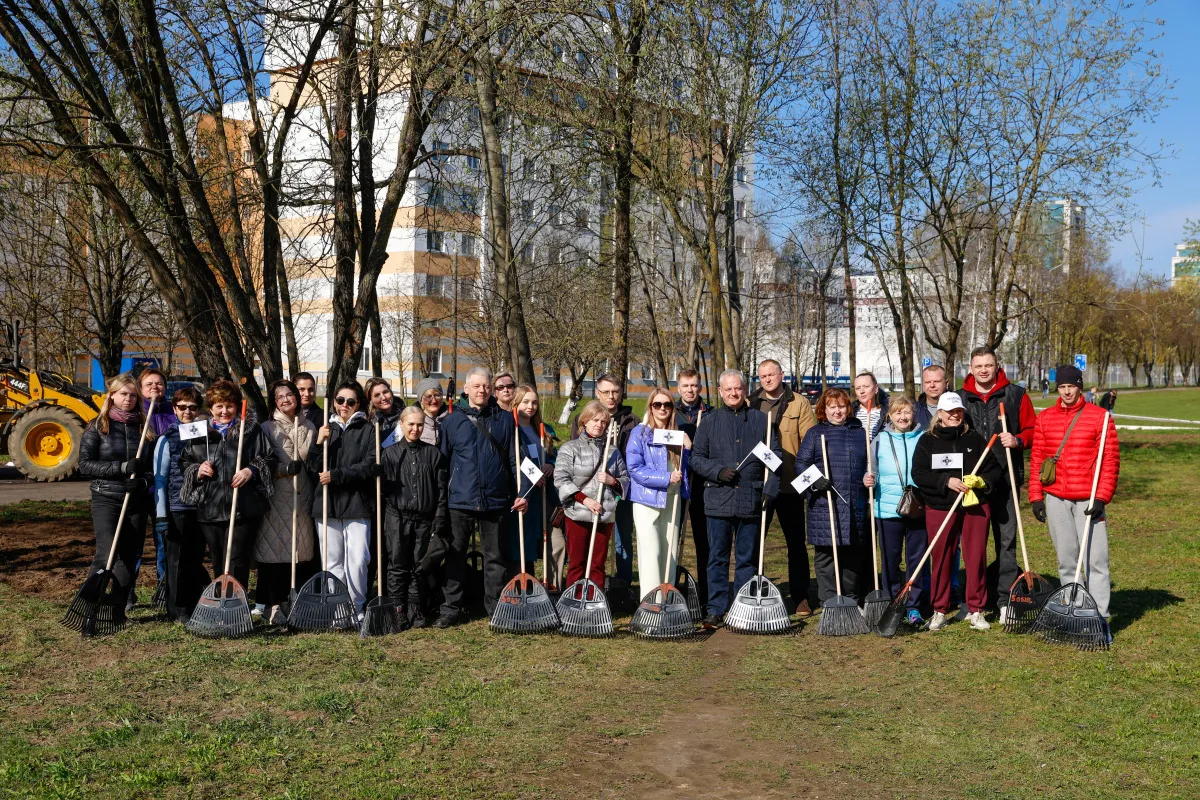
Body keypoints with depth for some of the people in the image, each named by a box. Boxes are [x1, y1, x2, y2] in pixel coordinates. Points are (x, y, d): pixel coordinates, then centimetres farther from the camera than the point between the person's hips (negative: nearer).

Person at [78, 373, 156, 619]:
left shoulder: (144, 427, 9)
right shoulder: (98, 426, 1)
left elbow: (155, 466, 9)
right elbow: (85, 465, -7)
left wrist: (144, 480, -13)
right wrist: (122, 467, -18)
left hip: (137, 501, 3)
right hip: (106, 499, -3)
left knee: (130, 557, 5)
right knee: (108, 555, -17)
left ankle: (119, 612, 15)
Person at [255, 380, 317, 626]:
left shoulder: (309, 428, 15)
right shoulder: (267, 428, 3)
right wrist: (285, 469, -17)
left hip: (301, 497, 4)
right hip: (276, 498, -4)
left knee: (302, 549, 4)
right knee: (275, 548, -5)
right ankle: (273, 605, 2)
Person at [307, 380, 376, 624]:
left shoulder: (369, 430, 4)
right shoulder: (325, 429, 15)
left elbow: (370, 466, -6)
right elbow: (314, 467, 8)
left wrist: (336, 476, -12)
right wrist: (319, 443, -9)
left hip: (357, 504, -3)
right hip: (327, 504, 3)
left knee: (358, 560, -9)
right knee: (332, 562, 7)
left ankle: (356, 609, 3)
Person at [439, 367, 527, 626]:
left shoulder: (505, 420, 7)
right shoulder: (453, 421, 6)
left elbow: (515, 460, 7)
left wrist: (520, 493, 0)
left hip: (496, 500, 0)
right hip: (460, 500, 0)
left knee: (495, 556, 8)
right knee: (455, 555, 4)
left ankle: (496, 608, 18)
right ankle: (451, 608, 14)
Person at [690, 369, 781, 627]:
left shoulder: (761, 420, 7)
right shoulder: (710, 421, 8)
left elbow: (775, 457, 5)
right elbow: (696, 457, 6)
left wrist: (770, 490, -6)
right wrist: (718, 471, -11)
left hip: (751, 500, 0)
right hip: (718, 499, 0)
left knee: (748, 557, 8)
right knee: (717, 557, 3)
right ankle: (716, 609, 9)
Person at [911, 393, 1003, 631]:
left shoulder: (975, 439, 9)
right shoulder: (927, 441, 4)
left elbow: (996, 471, 8)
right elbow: (918, 474, -6)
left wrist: (981, 481, -12)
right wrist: (947, 481, -17)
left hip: (976, 506, 1)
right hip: (940, 507, -1)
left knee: (976, 558, 3)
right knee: (941, 559, 3)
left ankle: (976, 610, 14)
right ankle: (939, 611, 13)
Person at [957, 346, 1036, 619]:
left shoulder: (1016, 395, 5)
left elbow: (1032, 429, 7)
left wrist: (1018, 440, -14)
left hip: (1005, 480, -2)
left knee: (1006, 541, 1)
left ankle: (1006, 600, 7)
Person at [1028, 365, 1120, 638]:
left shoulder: (1100, 417, -1)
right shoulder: (1044, 418, 9)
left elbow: (1111, 460, -3)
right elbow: (1036, 459, 10)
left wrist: (1101, 497, -10)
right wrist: (1036, 496, 4)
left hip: (1088, 501, -3)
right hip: (1055, 499, 3)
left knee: (1095, 559, -6)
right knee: (1066, 559, 10)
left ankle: (1100, 618, 1)